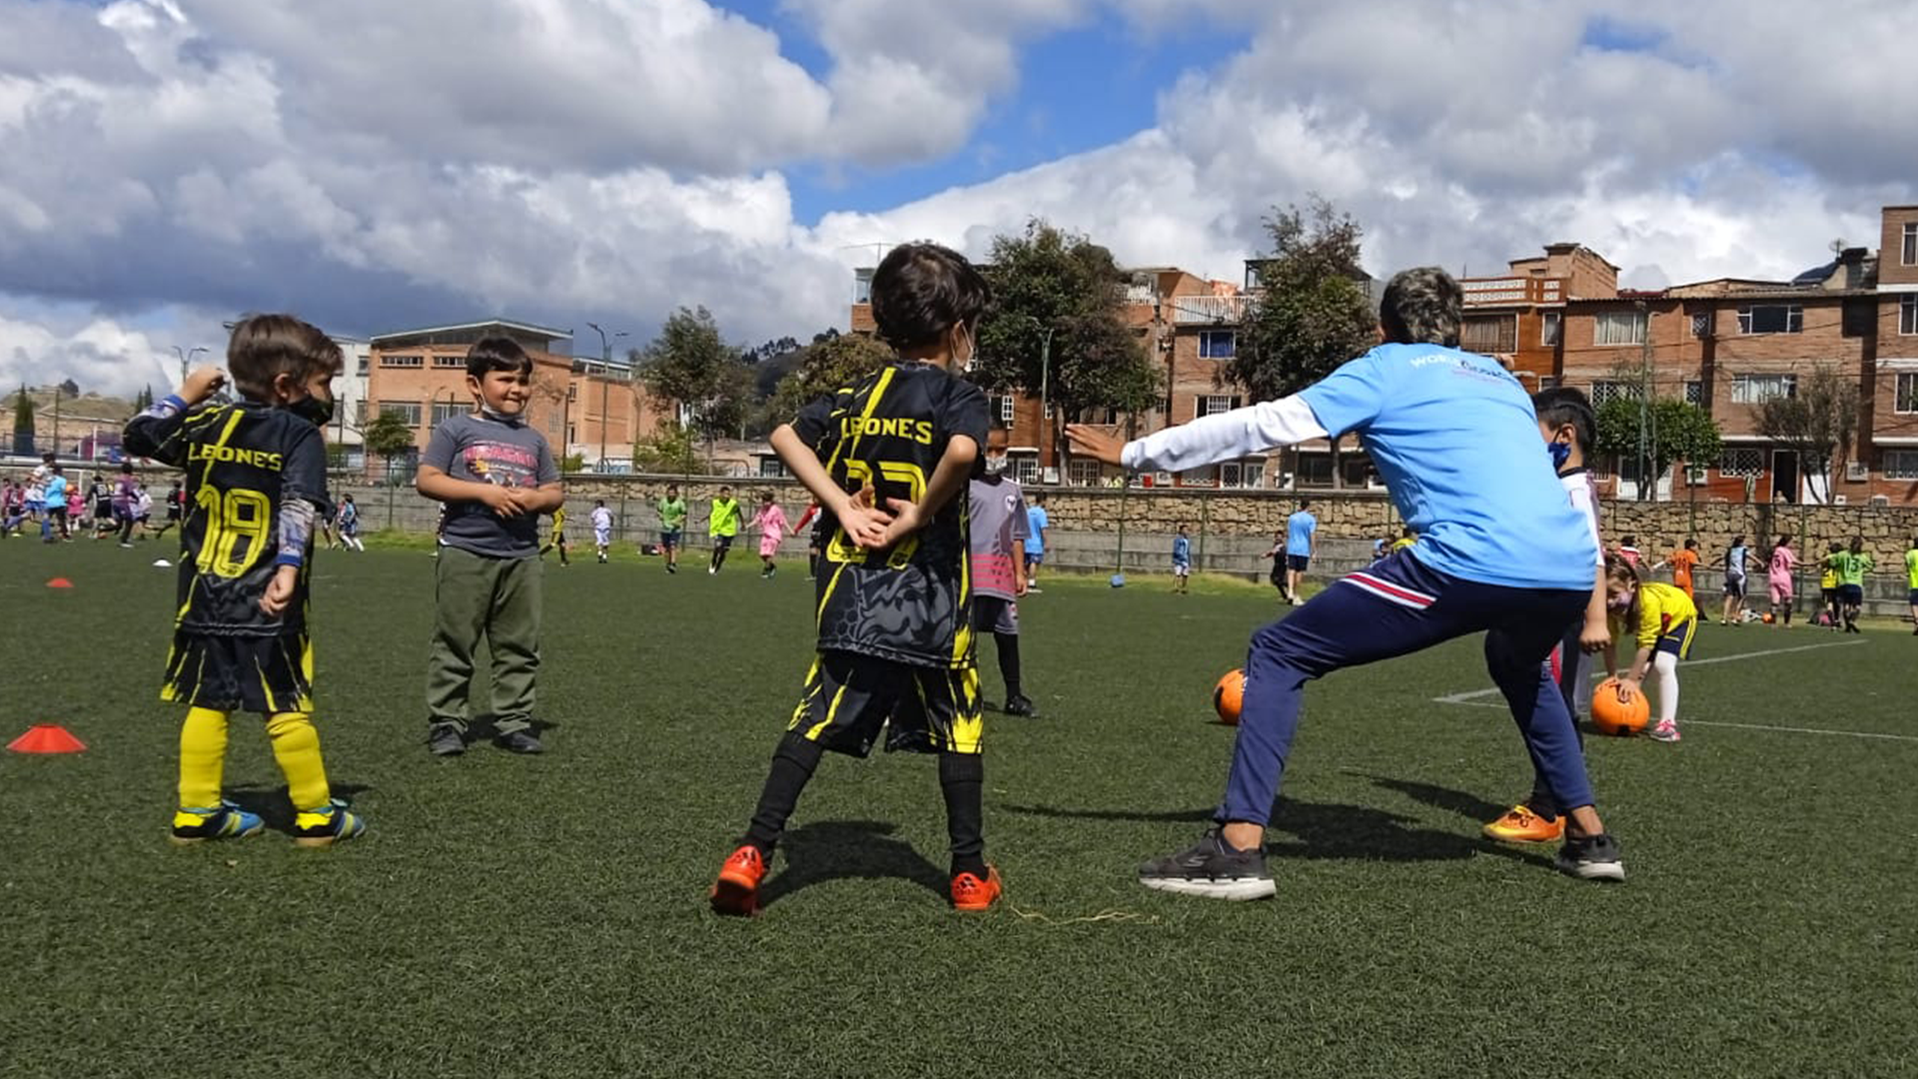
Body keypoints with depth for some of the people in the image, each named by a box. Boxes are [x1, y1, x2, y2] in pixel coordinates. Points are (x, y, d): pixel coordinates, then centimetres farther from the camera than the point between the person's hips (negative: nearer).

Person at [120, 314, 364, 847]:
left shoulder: (206, 421, 8)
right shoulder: (301, 433, -7)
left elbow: (139, 436, 19)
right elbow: (298, 508, -20)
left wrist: (184, 394, 28)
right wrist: (289, 569, -29)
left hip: (205, 597, 5)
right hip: (266, 602, -5)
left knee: (207, 701, 12)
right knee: (287, 706, 0)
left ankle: (197, 810, 15)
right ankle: (315, 813, 7)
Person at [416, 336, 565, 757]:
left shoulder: (534, 439, 13)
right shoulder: (456, 429, 0)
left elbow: (556, 493, 16)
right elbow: (427, 480, -7)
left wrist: (535, 498, -8)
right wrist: (483, 491, -16)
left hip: (521, 557, 4)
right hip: (465, 553, -4)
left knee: (520, 645, 6)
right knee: (454, 643, 1)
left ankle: (513, 721, 14)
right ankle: (445, 722, 8)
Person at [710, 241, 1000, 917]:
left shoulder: (857, 396, 12)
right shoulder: (960, 397, -5)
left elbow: (786, 437, 3)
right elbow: (962, 451, -27)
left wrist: (843, 507, -2)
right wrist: (920, 514, -13)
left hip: (852, 593, 4)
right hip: (929, 596, -4)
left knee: (815, 719, 5)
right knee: (958, 728, 10)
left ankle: (752, 853, -3)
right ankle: (970, 873, 16)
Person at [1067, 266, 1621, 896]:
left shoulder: (1386, 369, 12)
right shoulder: (1502, 379, 29)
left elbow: (1259, 426, 7)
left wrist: (1134, 454, 13)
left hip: (1472, 564, -7)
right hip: (1571, 570, 7)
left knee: (1278, 653, 4)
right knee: (1518, 665, 41)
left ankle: (1238, 849, -7)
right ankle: (1589, 838, 37)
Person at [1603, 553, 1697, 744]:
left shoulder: (1648, 601, -44)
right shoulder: (1610, 607, -28)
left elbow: (1646, 645, -40)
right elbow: (1610, 644, -20)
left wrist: (1630, 680, -39)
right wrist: (1613, 677, -23)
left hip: (1680, 615, -6)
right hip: (1652, 622, 6)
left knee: (1663, 665, -22)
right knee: (1641, 668, -2)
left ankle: (1668, 723, -24)